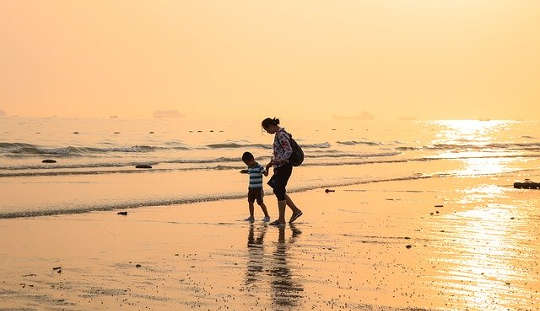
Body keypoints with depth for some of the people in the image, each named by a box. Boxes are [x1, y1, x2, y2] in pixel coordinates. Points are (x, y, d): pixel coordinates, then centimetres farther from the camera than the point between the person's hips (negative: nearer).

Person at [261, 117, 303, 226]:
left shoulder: (281, 135, -17)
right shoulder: (278, 134, 14)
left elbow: (289, 151, -24)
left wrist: (275, 162, -25)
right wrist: (272, 163, 18)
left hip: (284, 167, -10)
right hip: (280, 167, 10)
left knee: (279, 191, -3)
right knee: (278, 190, 15)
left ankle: (281, 220, 4)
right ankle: (296, 210, 19)